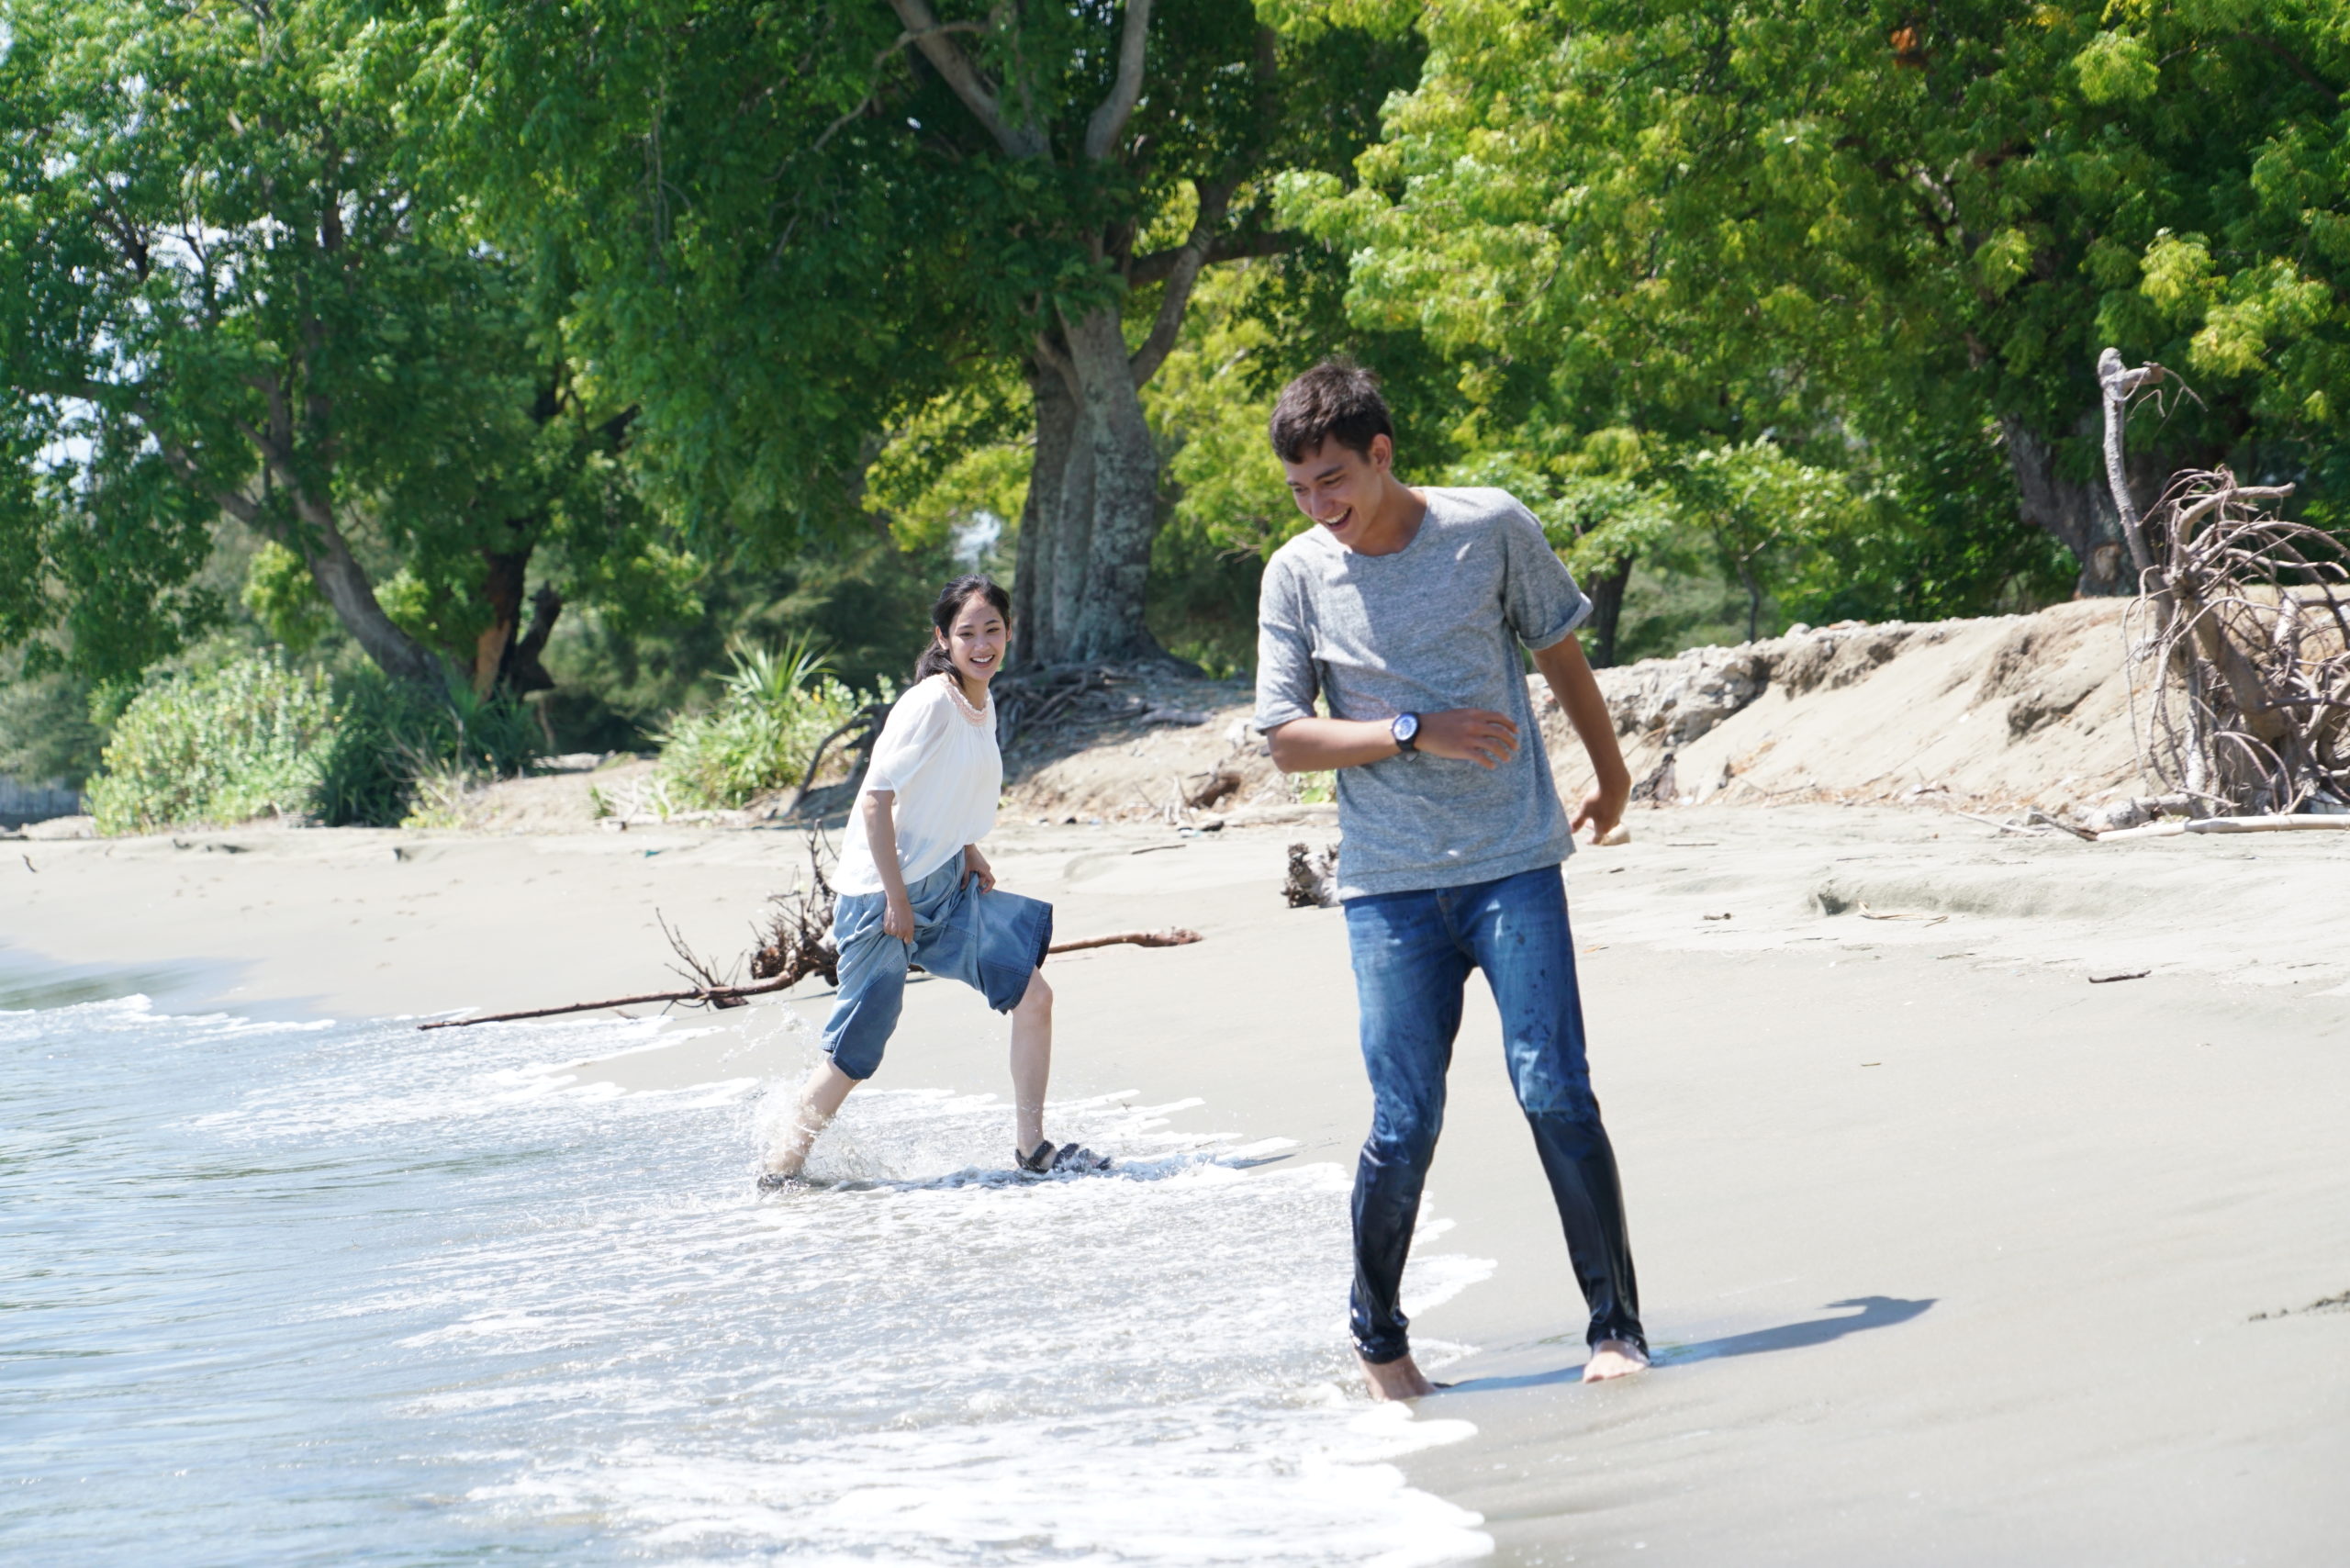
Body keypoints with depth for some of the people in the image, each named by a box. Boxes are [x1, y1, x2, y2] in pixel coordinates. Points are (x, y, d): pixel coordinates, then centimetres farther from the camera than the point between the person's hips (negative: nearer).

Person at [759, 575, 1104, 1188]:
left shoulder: (984, 704, 9)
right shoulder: (930, 704, -17)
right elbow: (876, 798, -20)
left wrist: (969, 853, 6)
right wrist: (895, 898, -19)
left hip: (945, 887, 8)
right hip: (885, 893, -8)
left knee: (1032, 994, -1)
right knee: (857, 1050, -3)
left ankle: (1031, 1146, 7)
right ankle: (783, 1167, 12)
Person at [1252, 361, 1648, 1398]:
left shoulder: (1492, 528, 0)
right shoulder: (1298, 575, 1)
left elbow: (1560, 652, 15)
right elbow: (1287, 740, -1)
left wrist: (1611, 773, 27)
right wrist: (1415, 733, -13)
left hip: (1514, 865, 0)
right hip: (1389, 885, 0)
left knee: (1555, 1093, -8)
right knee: (1405, 1124, -2)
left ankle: (1616, 1326, 2)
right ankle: (1377, 1336, 17)